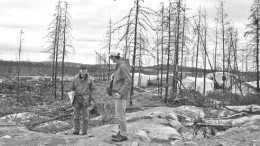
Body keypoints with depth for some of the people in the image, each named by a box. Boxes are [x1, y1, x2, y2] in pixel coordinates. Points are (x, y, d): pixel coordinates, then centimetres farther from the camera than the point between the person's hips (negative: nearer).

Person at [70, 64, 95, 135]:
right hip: (77, 99, 2)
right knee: (76, 115, 6)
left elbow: (92, 89, 7)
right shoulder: (75, 79, 4)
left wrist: (91, 99, 3)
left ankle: (84, 131, 9)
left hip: (85, 99, -2)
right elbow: (72, 89, 11)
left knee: (86, 116, 1)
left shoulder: (90, 79, 0)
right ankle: (76, 131, 14)